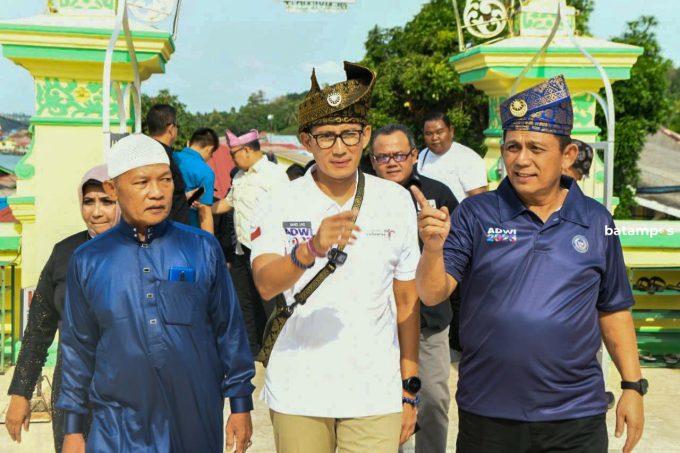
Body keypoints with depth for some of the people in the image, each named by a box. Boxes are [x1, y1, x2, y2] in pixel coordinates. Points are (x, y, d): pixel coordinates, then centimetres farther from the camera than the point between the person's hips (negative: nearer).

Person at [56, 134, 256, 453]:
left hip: (198, 419, 0)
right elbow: (79, 349, 8)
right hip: (120, 425, 0)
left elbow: (229, 330, 4)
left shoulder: (202, 248, -1)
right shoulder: (88, 261, 1)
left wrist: (241, 404, 4)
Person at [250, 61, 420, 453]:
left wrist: (409, 390, 6)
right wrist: (312, 248, -37)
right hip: (299, 392, 0)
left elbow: (407, 299, 6)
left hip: (376, 393, 1)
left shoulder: (396, 201, 1)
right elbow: (265, 284, -18)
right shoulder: (282, 205, -3)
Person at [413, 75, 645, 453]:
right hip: (486, 414, 0)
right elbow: (433, 294, -10)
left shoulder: (596, 222, 2)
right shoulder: (475, 215, -4)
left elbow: (613, 310, 9)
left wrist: (633, 386, 5)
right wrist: (433, 247, -29)